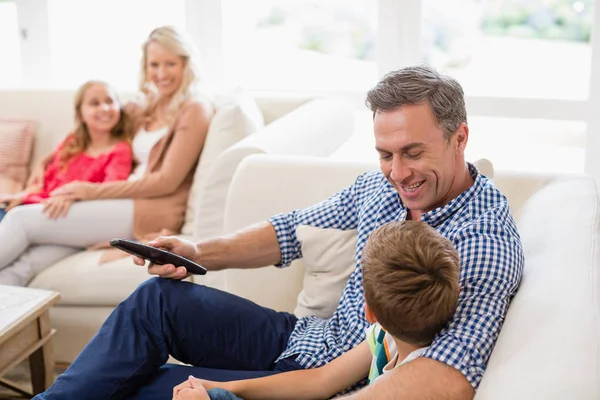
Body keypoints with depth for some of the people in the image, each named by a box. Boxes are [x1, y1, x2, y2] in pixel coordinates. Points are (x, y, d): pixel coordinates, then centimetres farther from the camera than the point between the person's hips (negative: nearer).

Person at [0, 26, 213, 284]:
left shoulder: (194, 109, -1)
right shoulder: (145, 108, 20)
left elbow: (167, 181, -9)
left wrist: (95, 191, -8)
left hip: (153, 212, -6)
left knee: (22, 219, -14)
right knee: (31, 262, -22)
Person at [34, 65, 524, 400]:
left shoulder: (486, 242, -26)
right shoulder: (382, 184, -2)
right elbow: (296, 229, 8)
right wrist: (201, 253, -6)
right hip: (304, 336, 7)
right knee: (160, 297, -4)